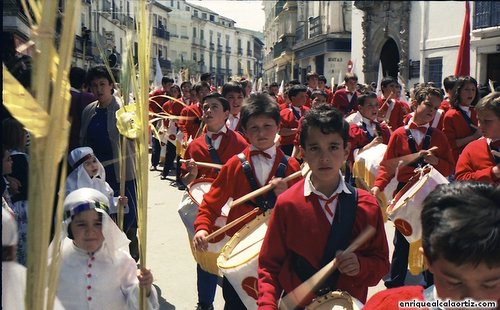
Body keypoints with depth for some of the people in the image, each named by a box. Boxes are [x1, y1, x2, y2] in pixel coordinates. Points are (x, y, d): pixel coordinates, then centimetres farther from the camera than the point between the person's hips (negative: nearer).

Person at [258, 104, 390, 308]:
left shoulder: (367, 206, -8)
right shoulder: (287, 204, -13)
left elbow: (381, 263, 1)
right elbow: (269, 264, -7)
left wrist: (361, 265, -19)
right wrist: (267, 305, -20)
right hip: (296, 304, -1)